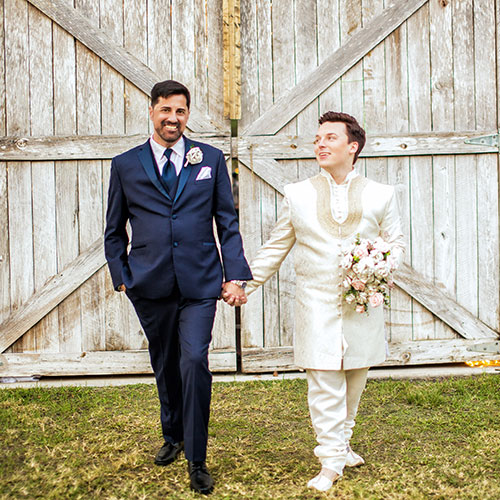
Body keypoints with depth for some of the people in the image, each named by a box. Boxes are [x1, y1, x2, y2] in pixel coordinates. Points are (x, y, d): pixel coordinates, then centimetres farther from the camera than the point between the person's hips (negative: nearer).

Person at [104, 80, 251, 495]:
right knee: (165, 366, 14)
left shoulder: (210, 159, 7)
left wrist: (235, 275, -1)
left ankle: (197, 459, 2)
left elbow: (227, 223, 6)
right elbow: (115, 230, 12)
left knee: (194, 362, -12)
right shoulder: (126, 165, 7)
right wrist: (122, 276, 3)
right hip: (151, 286, 2)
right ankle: (173, 437, 37)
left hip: (199, 283, -1)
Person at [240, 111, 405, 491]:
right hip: (317, 303, -1)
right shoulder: (297, 195, 7)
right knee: (324, 382, -5)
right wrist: (244, 285, 9)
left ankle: (341, 443, 31)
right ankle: (331, 462, 3)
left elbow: (395, 242, 11)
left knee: (354, 381, 11)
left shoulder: (381, 195, 7)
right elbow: (275, 248, 12)